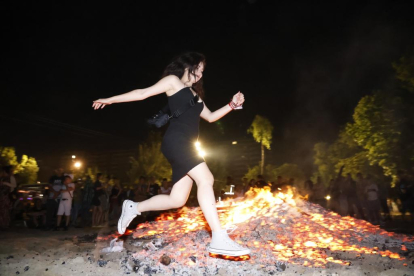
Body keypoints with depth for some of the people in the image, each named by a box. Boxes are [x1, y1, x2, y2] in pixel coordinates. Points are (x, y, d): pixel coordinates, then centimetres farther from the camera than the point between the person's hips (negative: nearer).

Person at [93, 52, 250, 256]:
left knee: (177, 200, 3)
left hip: (186, 145, 9)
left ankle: (133, 208, 20)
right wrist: (110, 100, 6)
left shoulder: (194, 94, 30)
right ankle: (219, 240, -23)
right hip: (176, 141, -9)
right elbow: (143, 93, 7)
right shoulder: (173, 81, 8)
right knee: (206, 179, -22)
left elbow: (210, 117, 30)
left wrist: (232, 105, 17)